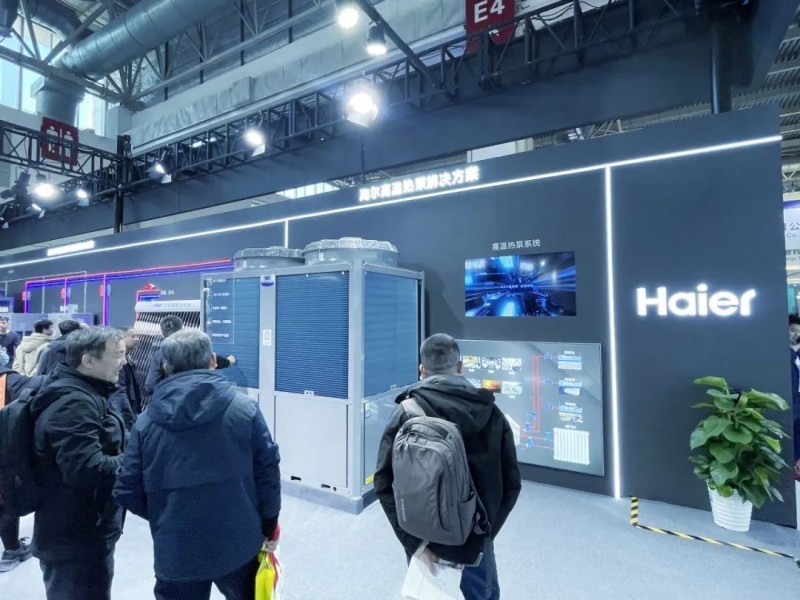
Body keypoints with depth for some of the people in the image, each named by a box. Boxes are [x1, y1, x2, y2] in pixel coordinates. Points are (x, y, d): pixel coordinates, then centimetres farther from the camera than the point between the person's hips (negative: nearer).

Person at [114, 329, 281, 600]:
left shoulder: (147, 421, -7)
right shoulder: (244, 409, -12)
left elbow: (128, 491, -3)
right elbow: (268, 472, -9)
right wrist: (269, 524, 7)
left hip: (176, 551, 1)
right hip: (239, 545, 0)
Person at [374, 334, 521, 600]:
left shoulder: (406, 414, -15)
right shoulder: (491, 414, -9)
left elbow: (385, 482, -18)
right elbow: (511, 483, -6)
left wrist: (412, 541, -12)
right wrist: (487, 530, 2)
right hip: (474, 532, 1)